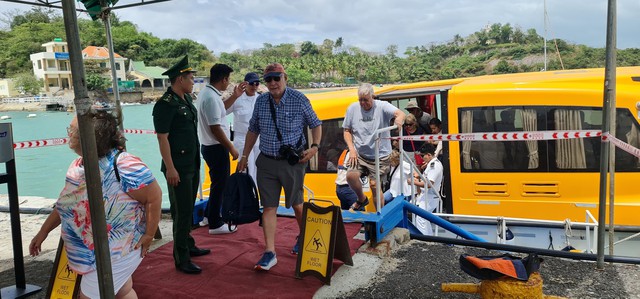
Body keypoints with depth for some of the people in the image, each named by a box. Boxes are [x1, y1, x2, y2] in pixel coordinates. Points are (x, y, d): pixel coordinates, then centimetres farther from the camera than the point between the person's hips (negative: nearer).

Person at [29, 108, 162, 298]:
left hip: (116, 253, -8)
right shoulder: (77, 167, 0)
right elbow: (65, 203, 13)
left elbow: (154, 197, -21)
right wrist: (44, 231, 15)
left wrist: (148, 235, -16)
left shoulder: (124, 167, -27)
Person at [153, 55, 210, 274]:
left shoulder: (187, 99, 11)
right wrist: (170, 168, -22)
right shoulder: (165, 104, -16)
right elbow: (162, 138, -19)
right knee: (182, 212, -3)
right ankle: (181, 259, 6)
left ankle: (188, 245, 33)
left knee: (188, 209, 19)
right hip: (178, 168, -9)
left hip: (193, 164, 9)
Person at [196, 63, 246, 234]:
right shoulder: (211, 97, -23)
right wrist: (231, 148, -17)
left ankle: (210, 215, 36)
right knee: (219, 184, 2)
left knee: (219, 182, 23)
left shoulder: (206, 92, 8)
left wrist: (234, 96, 20)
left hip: (210, 146, 10)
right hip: (216, 148, -10)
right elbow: (215, 128, -24)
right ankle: (215, 225, 14)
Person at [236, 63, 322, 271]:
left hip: (293, 161, -3)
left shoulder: (299, 99, -7)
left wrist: (314, 147, -12)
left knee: (296, 204, 12)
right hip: (266, 162, 3)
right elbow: (253, 130, 14)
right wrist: (244, 156, 14)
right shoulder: (261, 101, 3)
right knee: (268, 207, 0)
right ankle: (269, 253, 5)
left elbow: (315, 124, 3)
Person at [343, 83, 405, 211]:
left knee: (374, 184, -2)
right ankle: (362, 199, 12)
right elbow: (347, 131, 8)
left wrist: (399, 119, -50)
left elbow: (400, 113, -25)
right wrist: (352, 149, -7)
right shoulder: (352, 109, 1)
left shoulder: (382, 106, -8)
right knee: (351, 176, -18)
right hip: (359, 153, 3)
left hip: (380, 155, -2)